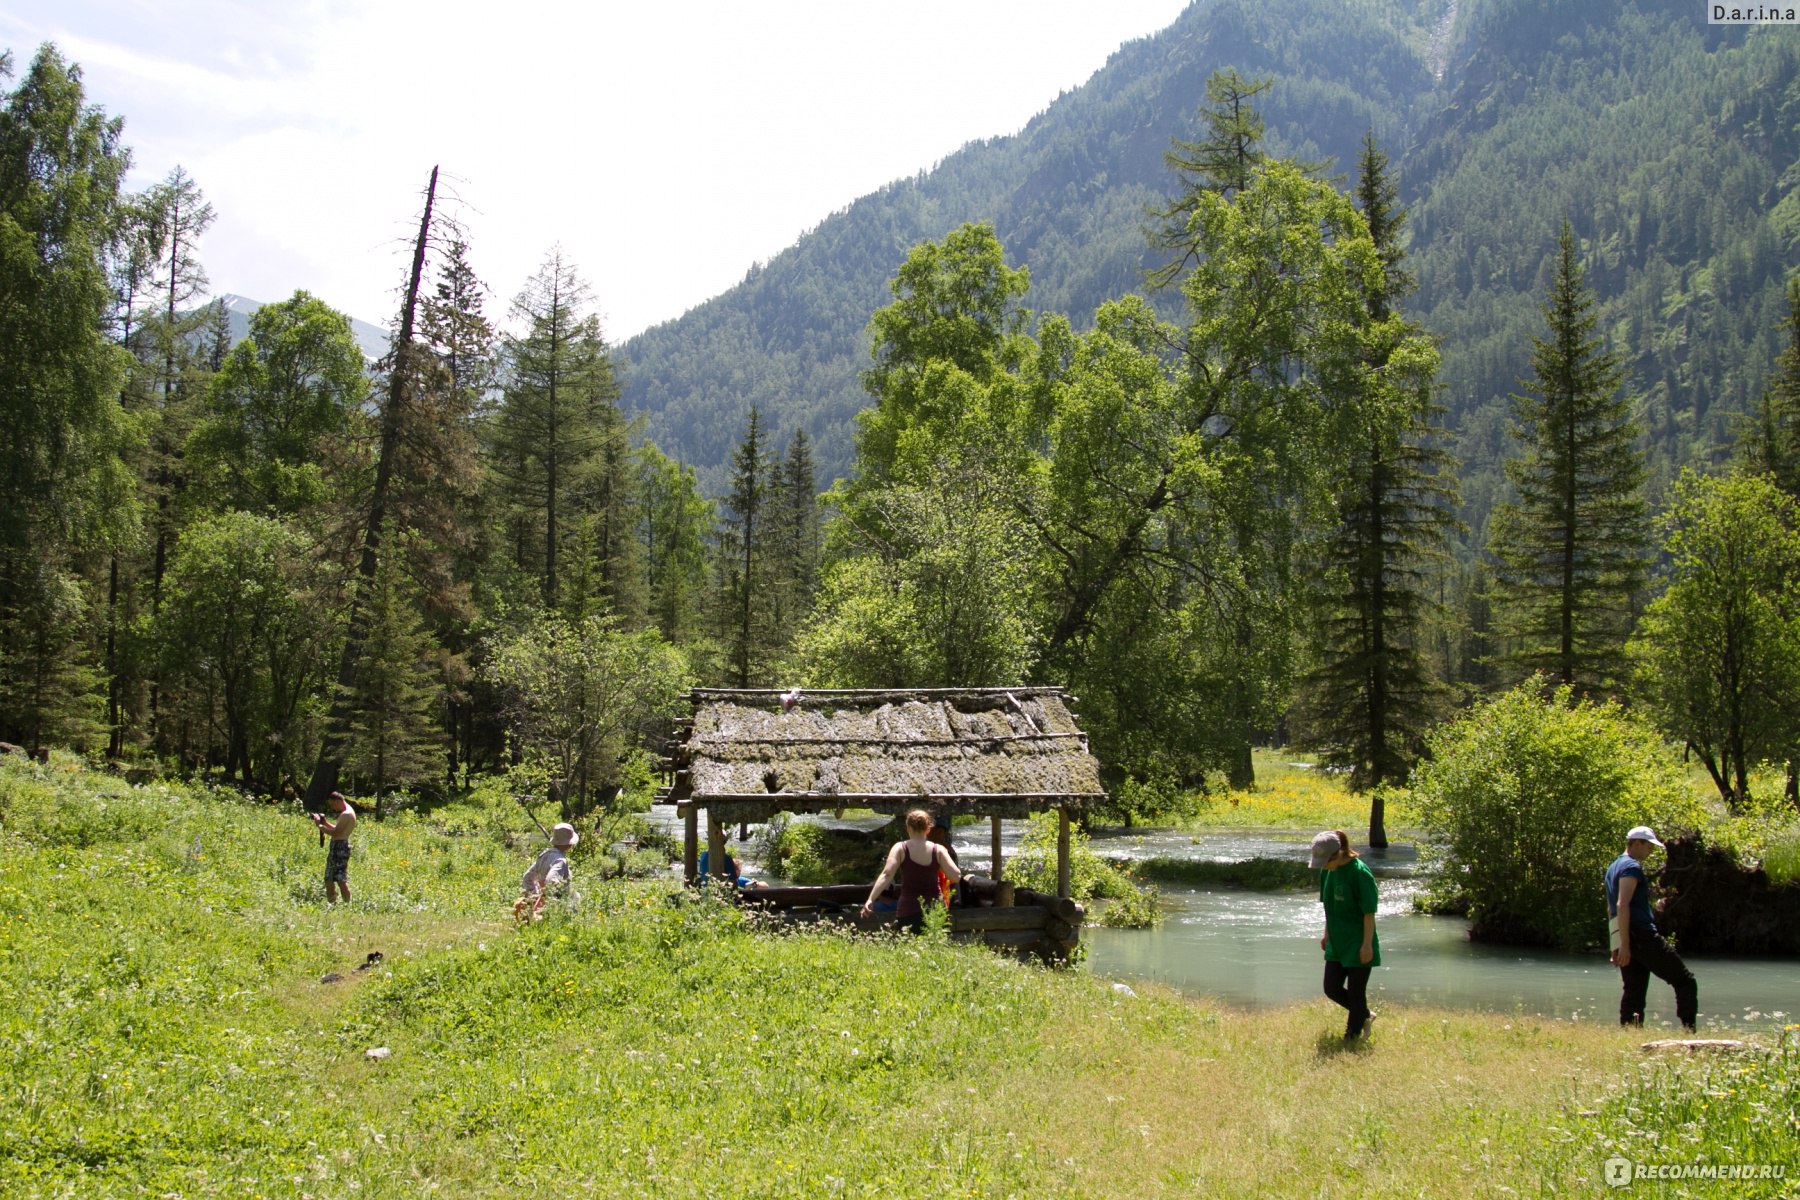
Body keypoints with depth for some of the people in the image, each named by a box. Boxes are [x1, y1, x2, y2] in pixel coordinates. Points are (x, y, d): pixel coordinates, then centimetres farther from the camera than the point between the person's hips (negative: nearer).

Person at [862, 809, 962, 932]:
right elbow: (956, 876, -4)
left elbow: (886, 874, -14)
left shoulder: (901, 848, -2)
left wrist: (870, 899, -19)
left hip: (908, 910, -1)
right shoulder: (937, 850, 1)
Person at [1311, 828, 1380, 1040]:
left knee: (1356, 992, 2)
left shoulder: (1360, 873, -21)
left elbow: (1369, 912, -17)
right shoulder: (1328, 871, 0)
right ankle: (1364, 1015, 29)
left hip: (1358, 945, -7)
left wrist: (1367, 944, -17)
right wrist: (1327, 934, 16)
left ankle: (1352, 1037, 16)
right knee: (1331, 988, 6)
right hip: (1336, 943, 7)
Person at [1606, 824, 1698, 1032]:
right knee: (1685, 982, -4)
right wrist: (1625, 945, -23)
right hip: (1642, 936, -9)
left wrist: (1617, 946, 27)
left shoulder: (1614, 867, 22)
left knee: (1634, 992, 7)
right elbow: (1622, 905, -19)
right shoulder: (1631, 867, -8)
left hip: (1626, 940, 9)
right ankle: (1689, 1032, -10)